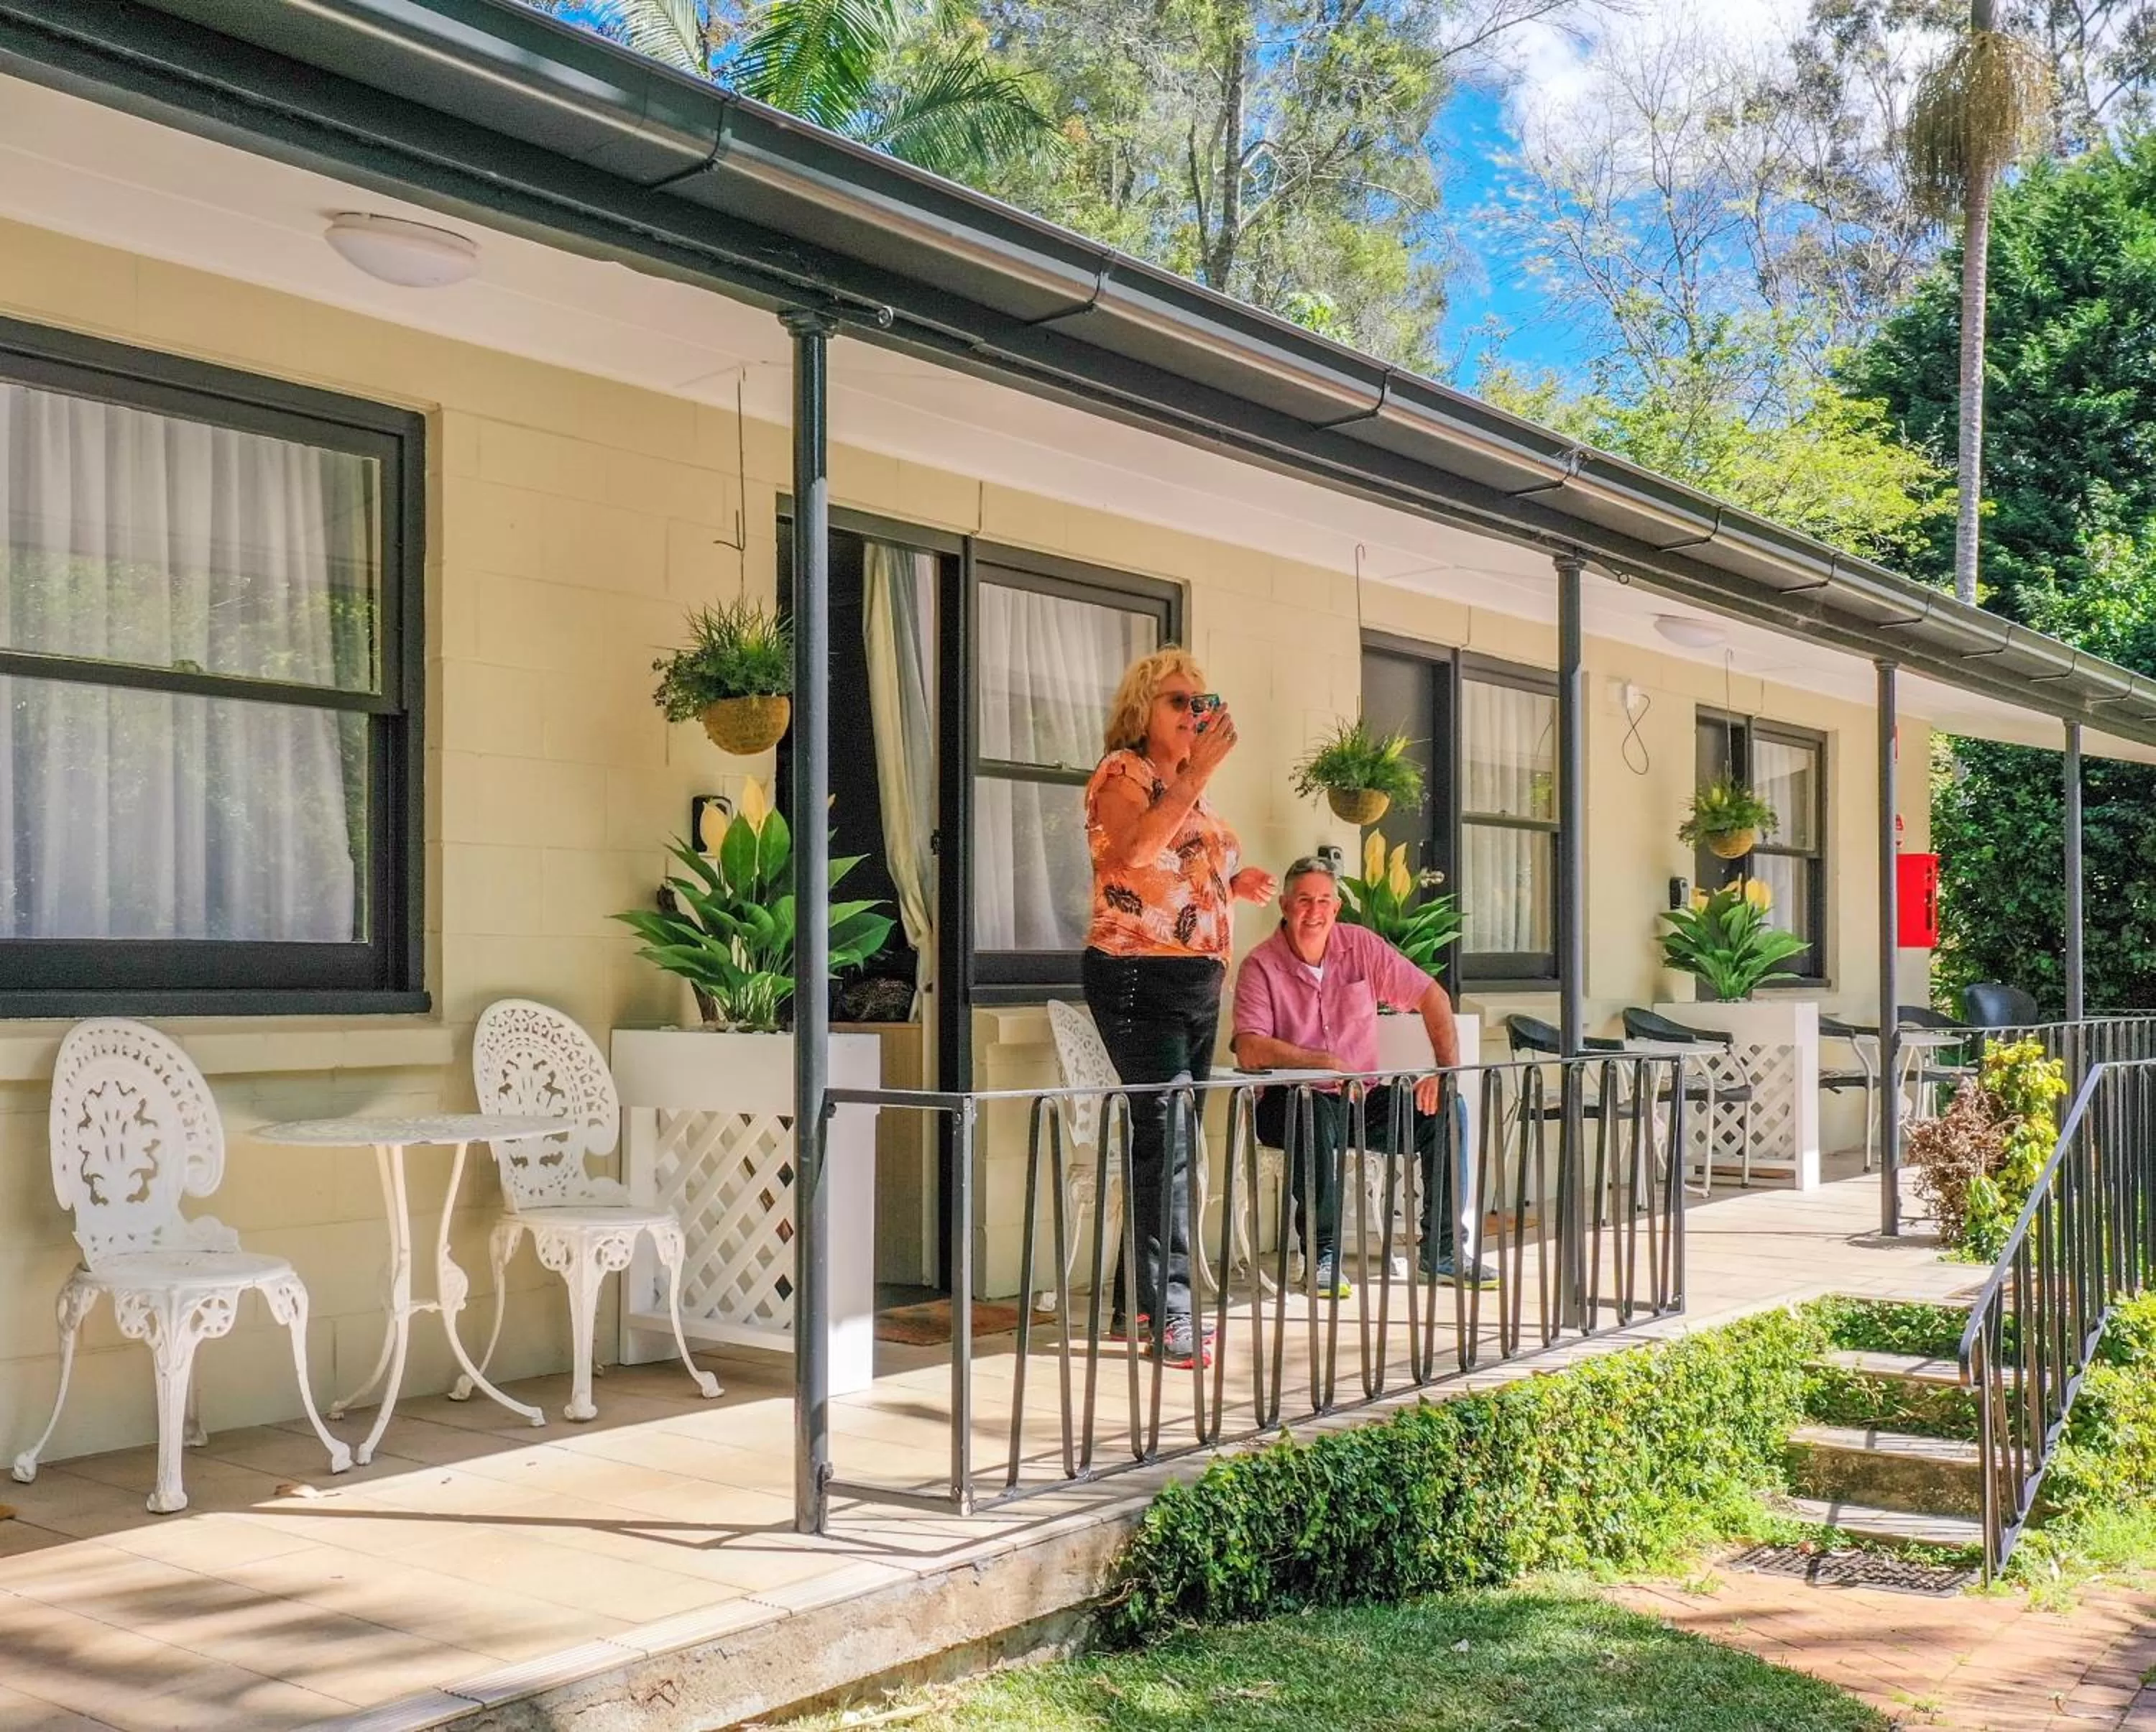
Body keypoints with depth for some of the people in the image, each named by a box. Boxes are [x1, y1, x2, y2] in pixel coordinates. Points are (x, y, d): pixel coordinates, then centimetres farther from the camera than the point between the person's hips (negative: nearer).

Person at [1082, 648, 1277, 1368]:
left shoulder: (1189, 785, 19)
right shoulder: (1122, 773, -6)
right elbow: (1136, 849, -27)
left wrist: (1232, 884, 11)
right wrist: (1200, 769, -24)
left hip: (1200, 982, 9)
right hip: (1139, 976, -8)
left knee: (1164, 1141, 10)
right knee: (1166, 1142, -12)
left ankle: (1137, 1301, 18)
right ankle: (1170, 1314, -9)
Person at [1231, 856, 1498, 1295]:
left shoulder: (1361, 945, 2)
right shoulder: (1260, 967, -10)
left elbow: (1431, 997, 4)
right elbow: (1250, 1051, -22)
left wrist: (1448, 1069, -9)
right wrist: (1328, 1063, -29)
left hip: (1362, 1099, 5)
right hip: (1291, 1101, -4)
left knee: (1447, 1110, -15)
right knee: (1315, 1113, -38)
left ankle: (1441, 1253, -4)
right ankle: (1323, 1256, -24)